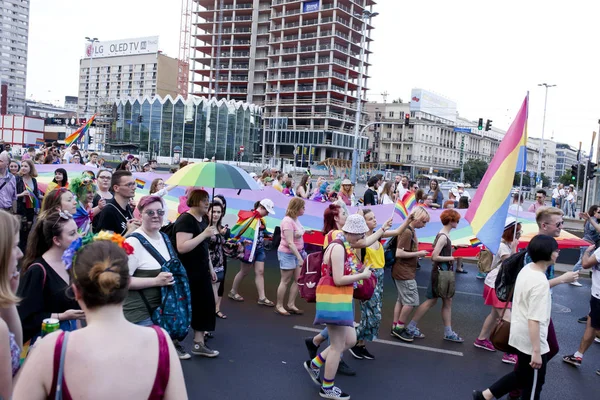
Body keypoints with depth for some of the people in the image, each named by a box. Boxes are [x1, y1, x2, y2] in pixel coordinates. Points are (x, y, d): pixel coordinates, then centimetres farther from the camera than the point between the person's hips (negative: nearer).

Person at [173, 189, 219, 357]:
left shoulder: (202, 219, 11)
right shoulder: (185, 220, -17)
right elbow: (181, 247, -27)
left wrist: (211, 268, 19)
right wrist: (204, 234, -26)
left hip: (201, 271, 9)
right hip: (187, 274, -9)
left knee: (203, 306, 8)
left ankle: (199, 343, 17)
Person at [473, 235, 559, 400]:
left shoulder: (527, 269, 0)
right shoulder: (540, 282, -27)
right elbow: (534, 320, -27)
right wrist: (536, 351, -23)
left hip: (519, 335, 9)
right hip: (531, 341, -9)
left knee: (521, 375, 26)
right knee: (533, 385, 12)